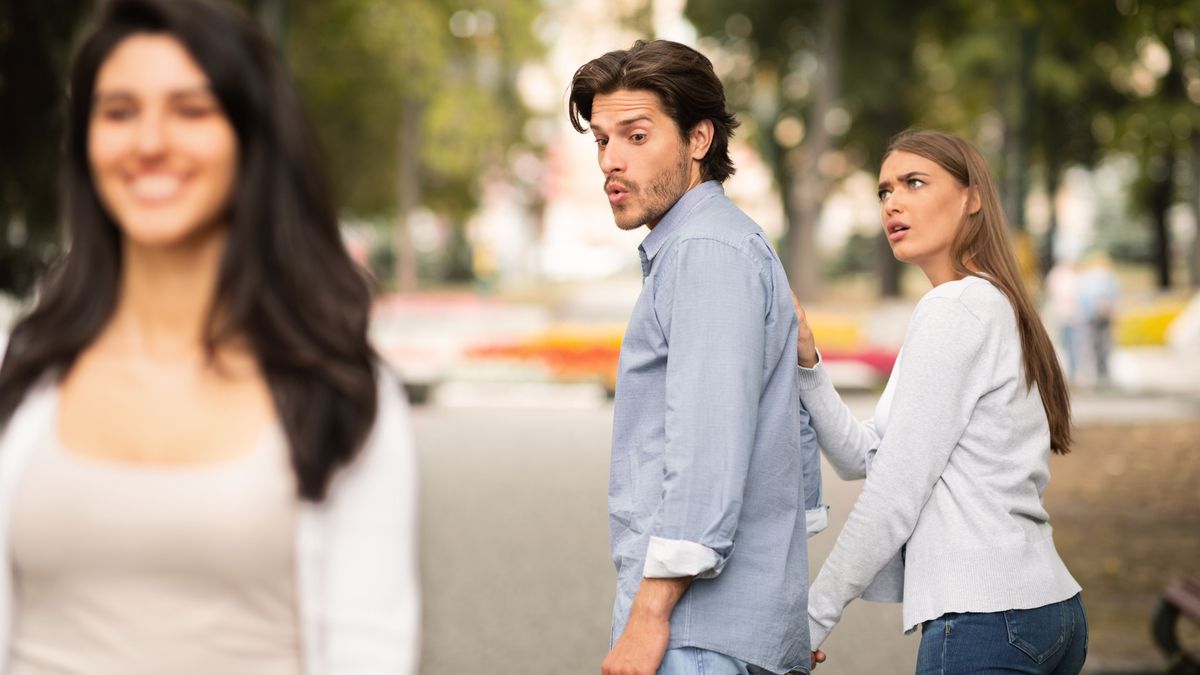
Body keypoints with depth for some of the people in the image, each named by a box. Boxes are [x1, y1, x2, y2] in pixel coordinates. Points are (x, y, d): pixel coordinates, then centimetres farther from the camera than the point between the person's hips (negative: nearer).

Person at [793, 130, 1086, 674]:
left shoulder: (954, 309, -9)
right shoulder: (995, 306, 21)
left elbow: (894, 492, -12)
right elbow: (862, 456, 14)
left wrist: (810, 618, -8)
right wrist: (805, 361, 0)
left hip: (985, 614, -9)